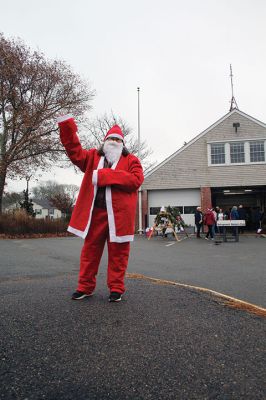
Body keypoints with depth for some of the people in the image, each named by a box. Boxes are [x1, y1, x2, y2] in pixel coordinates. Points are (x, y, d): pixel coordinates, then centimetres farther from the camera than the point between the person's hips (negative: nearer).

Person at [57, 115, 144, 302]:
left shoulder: (131, 160, 6)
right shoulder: (93, 156, 16)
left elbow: (136, 179, -10)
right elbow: (75, 152, 3)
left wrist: (104, 175, -14)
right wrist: (67, 126, -10)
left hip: (119, 213, -2)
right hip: (95, 212, 3)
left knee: (118, 252, 5)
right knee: (90, 250, 9)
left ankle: (116, 288, 19)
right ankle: (85, 286, 22)